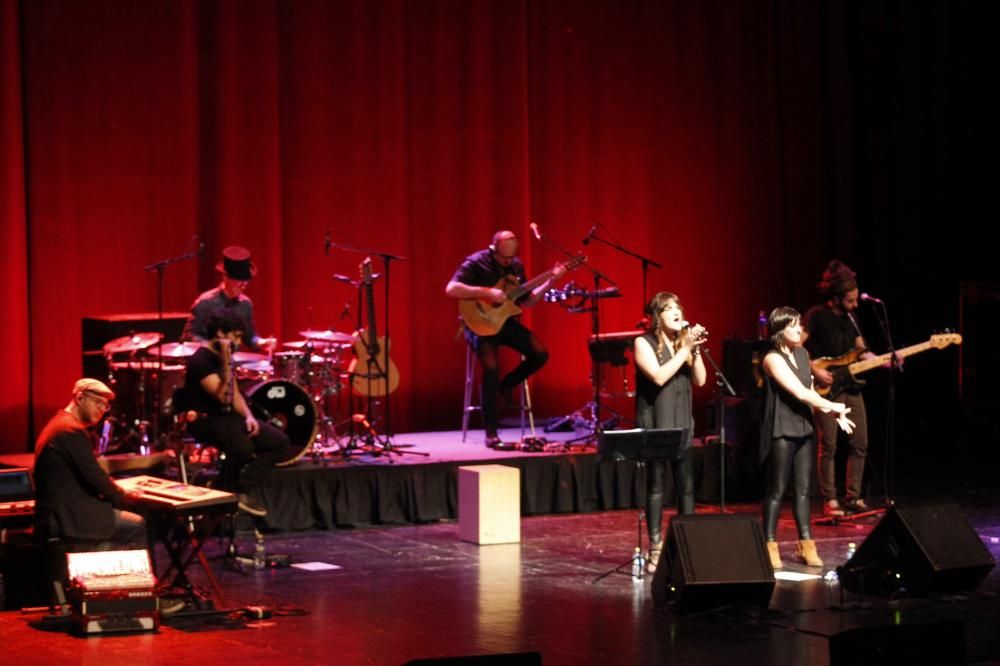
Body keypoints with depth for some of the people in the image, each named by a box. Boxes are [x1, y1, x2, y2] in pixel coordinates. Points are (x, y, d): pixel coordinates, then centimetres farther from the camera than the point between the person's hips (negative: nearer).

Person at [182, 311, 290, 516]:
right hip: (205, 420, -9)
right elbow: (224, 397, -25)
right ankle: (229, 493, -9)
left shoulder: (224, 357, 11)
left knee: (280, 441, -7)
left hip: (228, 416, 9)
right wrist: (227, 362, -28)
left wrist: (248, 416, -4)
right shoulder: (200, 361, -18)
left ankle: (246, 487, -7)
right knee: (243, 447, -36)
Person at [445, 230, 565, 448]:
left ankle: (507, 385, 14)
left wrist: (550, 281, 0)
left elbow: (526, 301, 12)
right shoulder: (476, 263, -13)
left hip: (506, 321, 6)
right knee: (491, 368, -27)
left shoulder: (516, 266, 7)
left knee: (540, 354, -12)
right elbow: (451, 289, -25)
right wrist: (487, 293, -28)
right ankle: (491, 433, -17)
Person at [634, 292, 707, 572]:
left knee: (686, 486, 2)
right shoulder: (644, 343, -4)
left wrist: (695, 350, -9)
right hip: (655, 425, -5)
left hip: (682, 424, 5)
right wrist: (684, 350, -16)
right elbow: (659, 376, -17)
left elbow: (700, 380, 4)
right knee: (656, 486, -2)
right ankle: (656, 549, 2)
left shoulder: (684, 342, 10)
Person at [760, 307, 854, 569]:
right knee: (776, 491, -2)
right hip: (781, 431, -7)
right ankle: (770, 546, 4)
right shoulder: (773, 359, -13)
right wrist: (834, 406, -11)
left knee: (803, 489, 8)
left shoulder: (802, 354, 11)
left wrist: (833, 413, 3)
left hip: (805, 428, 7)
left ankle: (806, 545, 12)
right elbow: (800, 393, -18)